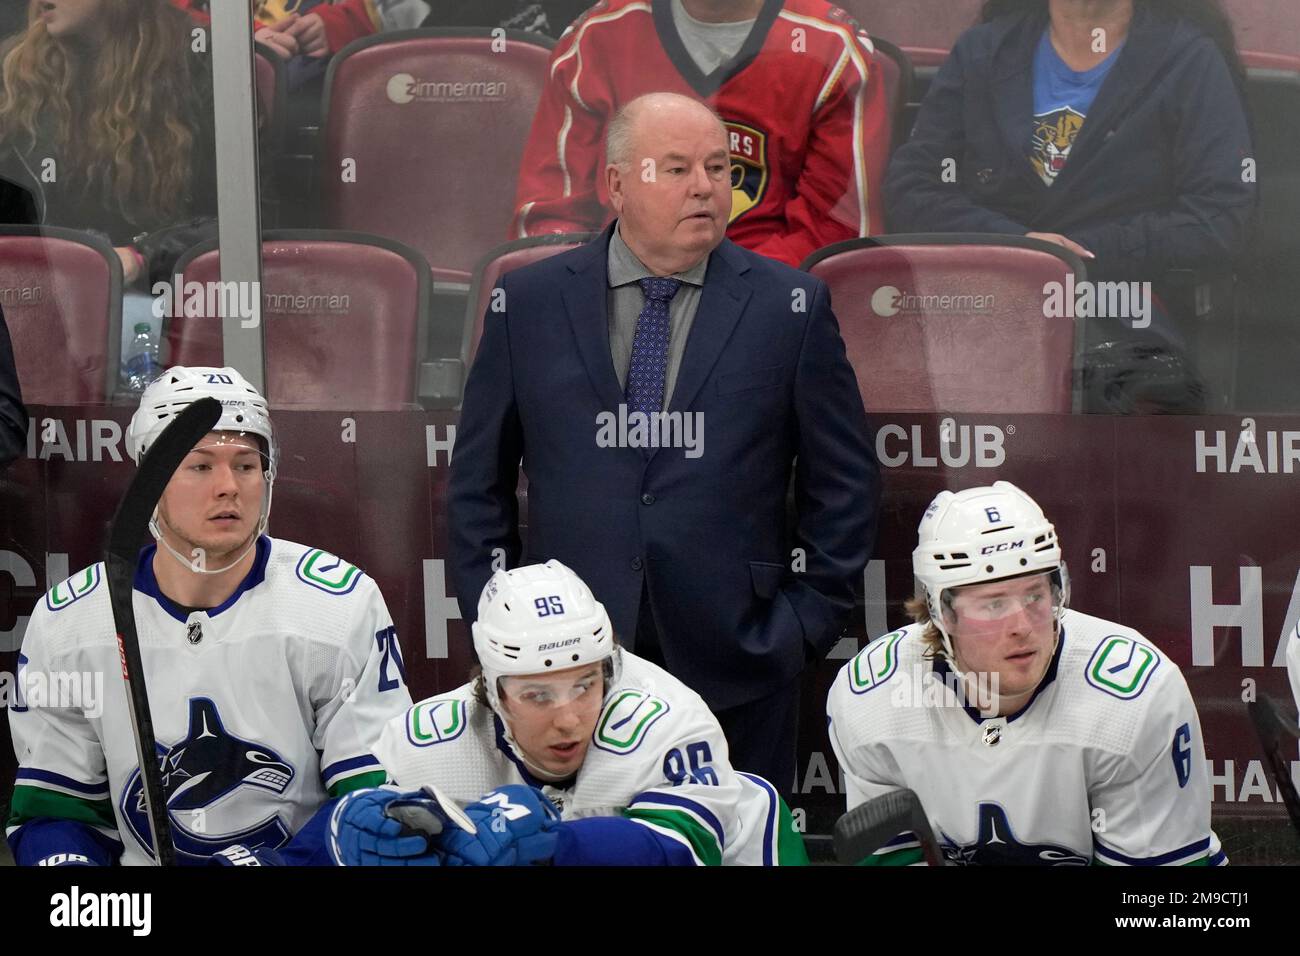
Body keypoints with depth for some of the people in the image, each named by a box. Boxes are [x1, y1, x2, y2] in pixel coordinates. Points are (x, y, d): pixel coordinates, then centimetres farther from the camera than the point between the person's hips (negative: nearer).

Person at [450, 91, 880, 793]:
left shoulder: (790, 306, 3)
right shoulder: (529, 302, 5)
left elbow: (845, 482, 7)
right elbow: (478, 479, 11)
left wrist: (807, 620, 1)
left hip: (735, 664, 0)